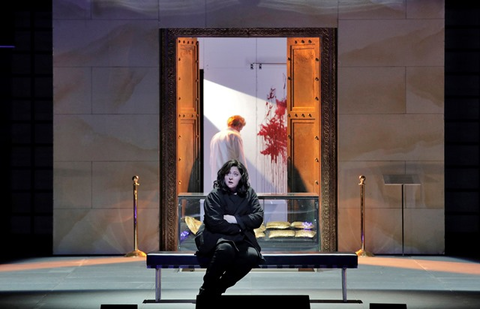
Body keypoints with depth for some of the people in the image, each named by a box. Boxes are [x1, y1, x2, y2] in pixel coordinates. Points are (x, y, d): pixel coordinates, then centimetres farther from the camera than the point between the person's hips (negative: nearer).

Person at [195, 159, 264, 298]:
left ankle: (218, 287, -13)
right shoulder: (214, 195, -4)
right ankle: (206, 290, -18)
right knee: (226, 249, -39)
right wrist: (239, 228, -9)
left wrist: (235, 219, -15)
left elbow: (258, 218, -3)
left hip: (241, 239, 4)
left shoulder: (249, 194, 8)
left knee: (252, 255, -29)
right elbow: (215, 223, -15)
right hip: (216, 237, -4)